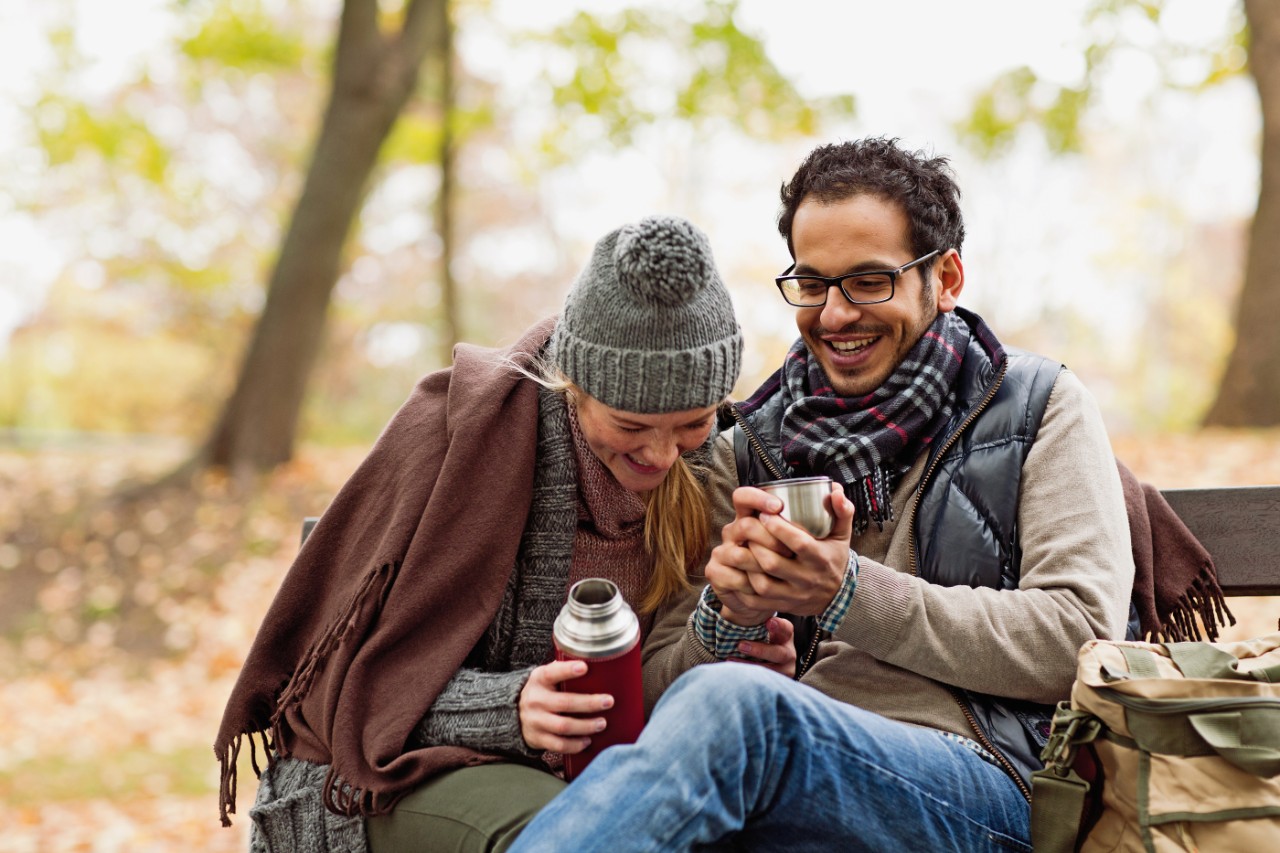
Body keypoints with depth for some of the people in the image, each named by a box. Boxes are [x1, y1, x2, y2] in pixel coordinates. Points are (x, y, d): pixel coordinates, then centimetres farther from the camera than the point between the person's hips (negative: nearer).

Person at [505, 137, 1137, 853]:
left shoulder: (1040, 406, 11)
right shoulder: (751, 446, 19)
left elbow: (1080, 638, -3)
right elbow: (660, 682, 15)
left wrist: (849, 592, -11)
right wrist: (729, 618, -9)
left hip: (981, 778, -2)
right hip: (791, 768, 3)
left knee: (730, 704, -34)